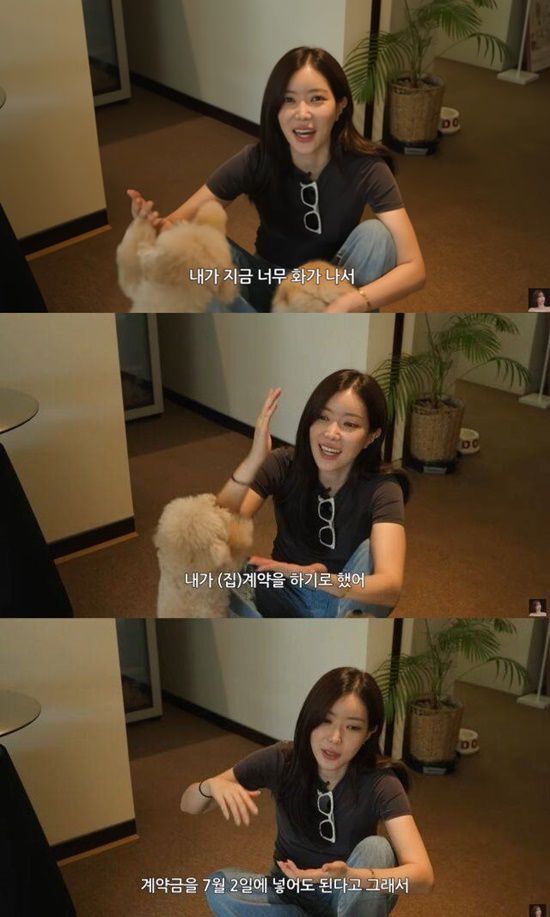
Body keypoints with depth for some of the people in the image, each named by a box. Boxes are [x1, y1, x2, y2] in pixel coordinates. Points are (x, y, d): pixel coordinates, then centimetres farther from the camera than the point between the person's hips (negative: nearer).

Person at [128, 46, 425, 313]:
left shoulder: (366, 169, -24)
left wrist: (350, 305, -50)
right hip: (272, 283, 1)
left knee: (374, 234, -31)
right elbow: (178, 224, -20)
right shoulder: (256, 161, -20)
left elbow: (414, 267, -31)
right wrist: (154, 226, -46)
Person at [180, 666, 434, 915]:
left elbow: (423, 876, -34)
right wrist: (212, 785, -37)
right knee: (219, 887, -27)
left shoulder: (379, 784, -24)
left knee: (375, 849, -33)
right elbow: (189, 805, -12)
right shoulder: (280, 761, -18)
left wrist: (350, 877, -52)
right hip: (291, 894, 2)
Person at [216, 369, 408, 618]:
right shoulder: (283, 465, -16)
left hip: (346, 605, -2)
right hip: (285, 593, 3)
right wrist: (254, 460, -44)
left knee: (369, 549, -29)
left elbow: (390, 587, -36)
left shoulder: (381, 489, -21)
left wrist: (320, 579, -56)